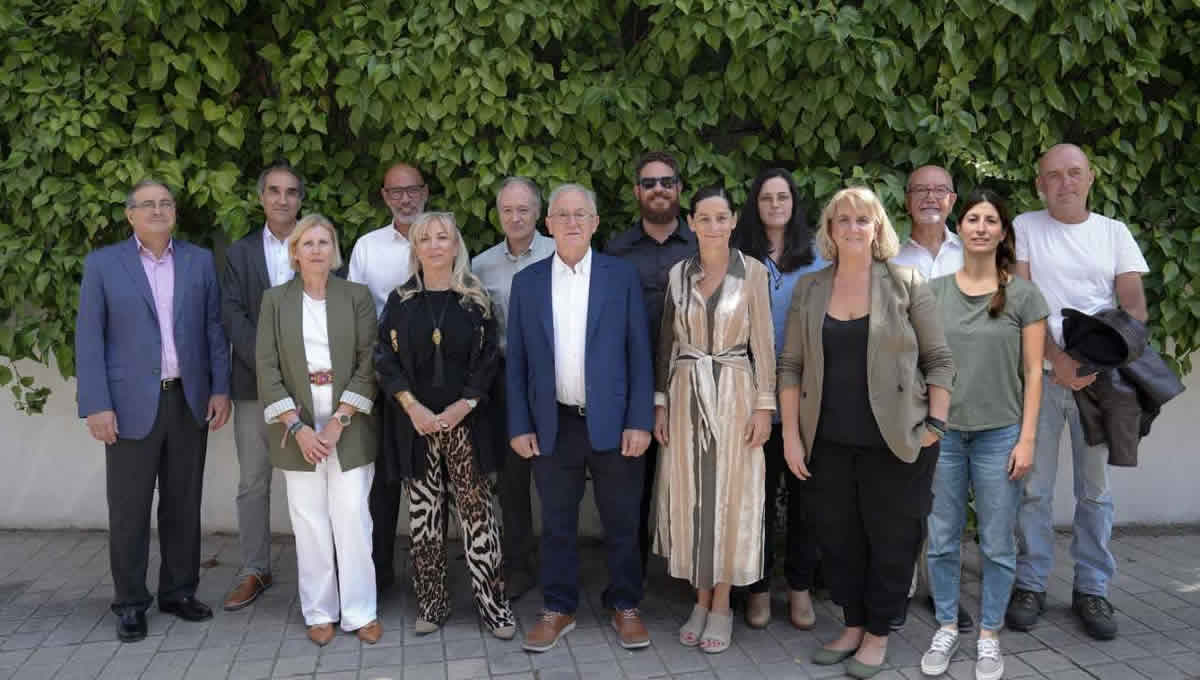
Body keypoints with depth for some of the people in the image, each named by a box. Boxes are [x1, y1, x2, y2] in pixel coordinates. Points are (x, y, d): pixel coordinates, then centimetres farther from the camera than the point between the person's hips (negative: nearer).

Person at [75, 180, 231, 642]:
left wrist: (220, 389, 1)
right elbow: (89, 338, -3)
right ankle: (130, 603, 16)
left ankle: (179, 591, 23)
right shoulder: (102, 264, 1)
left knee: (183, 504, 10)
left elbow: (214, 328, 8)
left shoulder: (199, 261, 7)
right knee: (129, 509, 4)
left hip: (189, 400, 2)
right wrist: (96, 405, -10)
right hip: (131, 403, -2)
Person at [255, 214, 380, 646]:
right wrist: (297, 426, -10)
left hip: (349, 425, 0)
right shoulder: (275, 300, 5)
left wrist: (339, 420, -10)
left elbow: (368, 363, -2)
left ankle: (359, 611, 10)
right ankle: (319, 612, 16)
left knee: (353, 518, -1)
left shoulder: (356, 296, 3)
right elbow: (267, 368, 0)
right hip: (299, 427, 1)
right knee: (309, 522, 3)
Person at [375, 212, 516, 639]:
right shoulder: (400, 301, 6)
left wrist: (464, 404, -12)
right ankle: (432, 602, 18)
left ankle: (491, 601, 7)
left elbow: (488, 359, 1)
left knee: (477, 512, -2)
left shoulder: (475, 300, 3)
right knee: (424, 515, 7)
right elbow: (385, 359, 1)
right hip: (415, 422, 1)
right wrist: (412, 405, -11)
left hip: (465, 421, -1)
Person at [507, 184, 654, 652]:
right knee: (557, 524, 12)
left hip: (613, 422, -1)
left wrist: (639, 421, -8)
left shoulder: (622, 276, 0)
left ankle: (625, 606, 27)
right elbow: (517, 360, 5)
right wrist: (519, 426, 0)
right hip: (553, 425, 1)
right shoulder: (526, 282, 5)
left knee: (621, 523, 10)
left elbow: (639, 353, -2)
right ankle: (558, 609, 26)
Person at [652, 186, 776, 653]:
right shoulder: (678, 273, 5)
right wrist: (660, 402, 3)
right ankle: (701, 600, 22)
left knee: (731, 496, 3)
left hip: (734, 394, -2)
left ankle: (722, 605, 16)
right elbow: (666, 343, 7)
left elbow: (762, 342, -3)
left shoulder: (752, 271, -2)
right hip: (686, 395, 2)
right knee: (690, 496, 7)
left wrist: (764, 405, -7)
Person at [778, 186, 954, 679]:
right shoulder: (808, 289, 6)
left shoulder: (906, 284, -1)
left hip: (895, 441, -2)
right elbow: (790, 366, 6)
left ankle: (878, 635, 23)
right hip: (829, 444, 3)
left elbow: (939, 360, 0)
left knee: (892, 540, 6)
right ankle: (853, 626, 30)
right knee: (839, 539, 12)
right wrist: (791, 435, 1)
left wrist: (936, 425, -7)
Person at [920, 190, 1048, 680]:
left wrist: (1026, 439, -7)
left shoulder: (1024, 295, -2)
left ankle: (989, 635, 23)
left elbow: (1032, 372, -2)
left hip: (999, 435, -1)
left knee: (997, 544, 7)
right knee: (942, 540, 8)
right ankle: (946, 628, 24)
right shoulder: (934, 292, 4)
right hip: (943, 432, 2)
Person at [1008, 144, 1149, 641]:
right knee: (1035, 486, 2)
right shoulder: (1024, 228, 4)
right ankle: (1031, 585, 13)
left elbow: (1134, 306, 2)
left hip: (1099, 375, 2)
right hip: (1039, 373, -2)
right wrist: (1057, 358, -16)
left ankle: (1092, 590, 17)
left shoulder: (1114, 233, 9)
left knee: (1095, 488, 6)